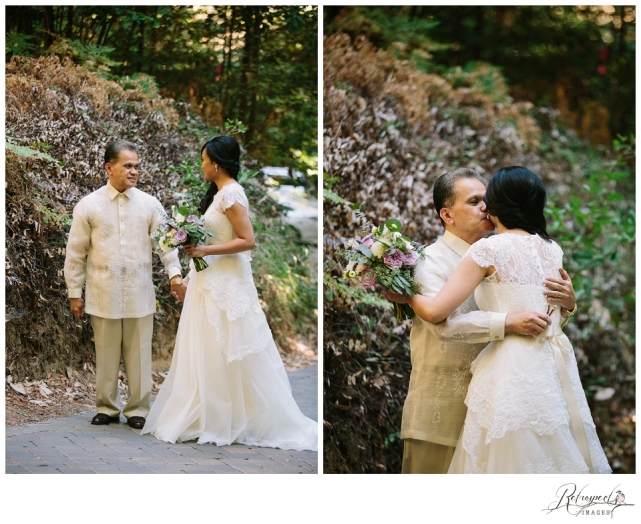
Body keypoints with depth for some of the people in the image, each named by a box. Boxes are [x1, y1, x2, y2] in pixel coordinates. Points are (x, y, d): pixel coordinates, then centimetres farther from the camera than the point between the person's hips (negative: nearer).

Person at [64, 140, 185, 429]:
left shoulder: (150, 204, 2)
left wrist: (174, 274, -13)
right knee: (106, 355, 8)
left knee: (139, 354, 5)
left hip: (139, 294, 1)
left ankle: (138, 409, 17)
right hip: (104, 294, -1)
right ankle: (107, 407, 22)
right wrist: (74, 292, 2)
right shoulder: (88, 206, -1)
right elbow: (76, 252, 2)